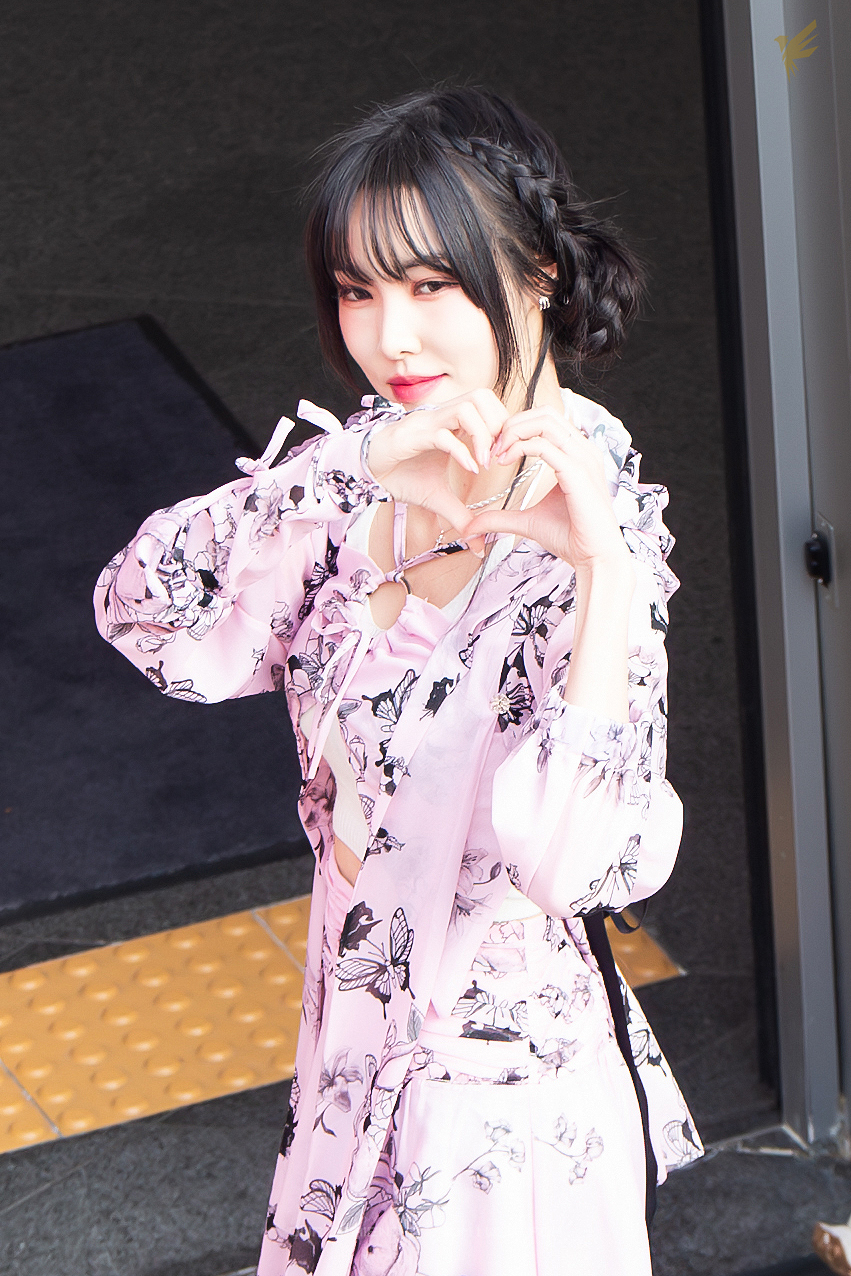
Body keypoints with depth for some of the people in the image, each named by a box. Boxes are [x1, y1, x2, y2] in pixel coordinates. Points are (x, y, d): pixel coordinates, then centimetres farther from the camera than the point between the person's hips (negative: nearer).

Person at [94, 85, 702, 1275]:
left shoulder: (588, 518, -22)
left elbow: (575, 857, -35)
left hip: (505, 1084, -6)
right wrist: (349, 473, -27)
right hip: (361, 1043, 6)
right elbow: (150, 618, -17)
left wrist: (606, 567, -41)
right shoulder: (362, 473, -3)